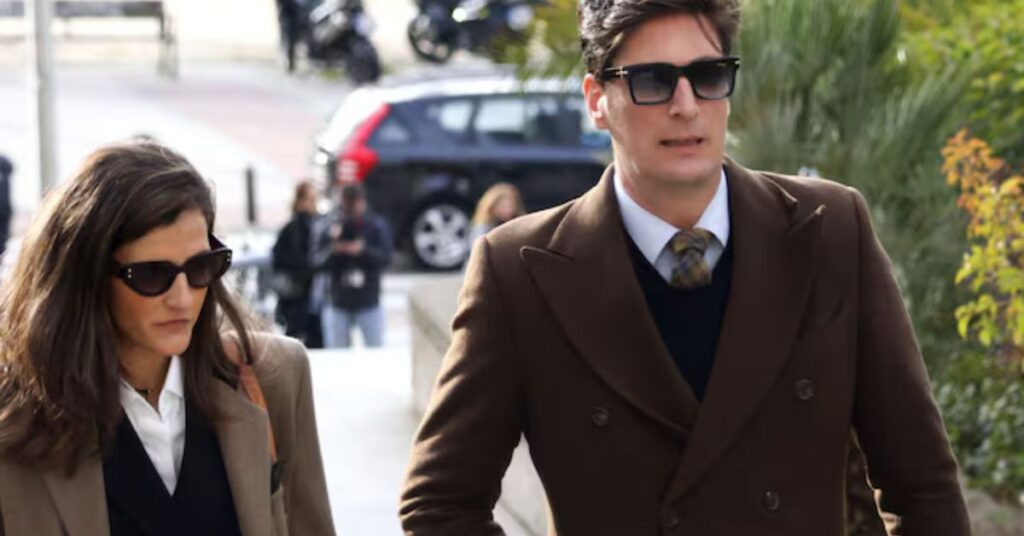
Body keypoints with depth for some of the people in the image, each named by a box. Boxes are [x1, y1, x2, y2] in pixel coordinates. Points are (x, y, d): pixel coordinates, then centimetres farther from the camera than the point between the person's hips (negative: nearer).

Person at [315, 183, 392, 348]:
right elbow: (319, 262, -6)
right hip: (338, 305, 1)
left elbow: (385, 257, -10)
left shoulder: (377, 226, 1)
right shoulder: (331, 228, 1)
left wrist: (363, 251, -26)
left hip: (369, 303, -1)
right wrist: (332, 250, -26)